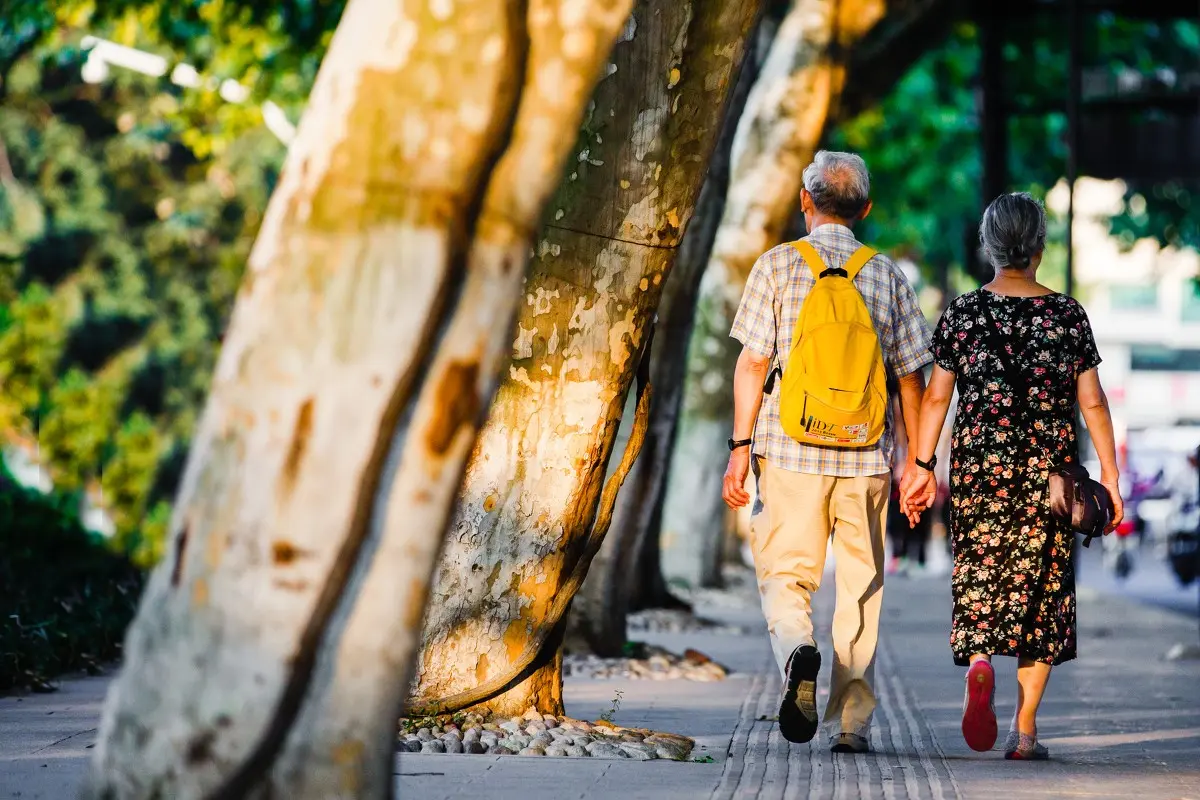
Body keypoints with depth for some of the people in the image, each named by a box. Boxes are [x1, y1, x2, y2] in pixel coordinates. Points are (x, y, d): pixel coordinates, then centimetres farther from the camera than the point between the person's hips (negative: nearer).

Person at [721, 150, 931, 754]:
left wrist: (740, 447, 0)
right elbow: (910, 376, 6)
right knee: (860, 590, 10)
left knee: (784, 575, 8)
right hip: (866, 454, 1)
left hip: (791, 451, -1)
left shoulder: (777, 264, 0)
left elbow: (753, 363, -5)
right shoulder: (887, 275, 5)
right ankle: (850, 723, 8)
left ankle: (796, 649, -23)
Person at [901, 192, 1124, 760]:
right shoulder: (1068, 315, -1)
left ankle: (980, 666, -23)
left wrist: (923, 467, 6)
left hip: (979, 465, 0)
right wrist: (1109, 474, 4)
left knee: (978, 579, 9)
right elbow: (1092, 402, -2)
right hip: (1050, 472, 0)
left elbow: (935, 397, 0)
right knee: (1040, 588, 7)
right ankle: (1024, 729, 5)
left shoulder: (963, 313, 0)